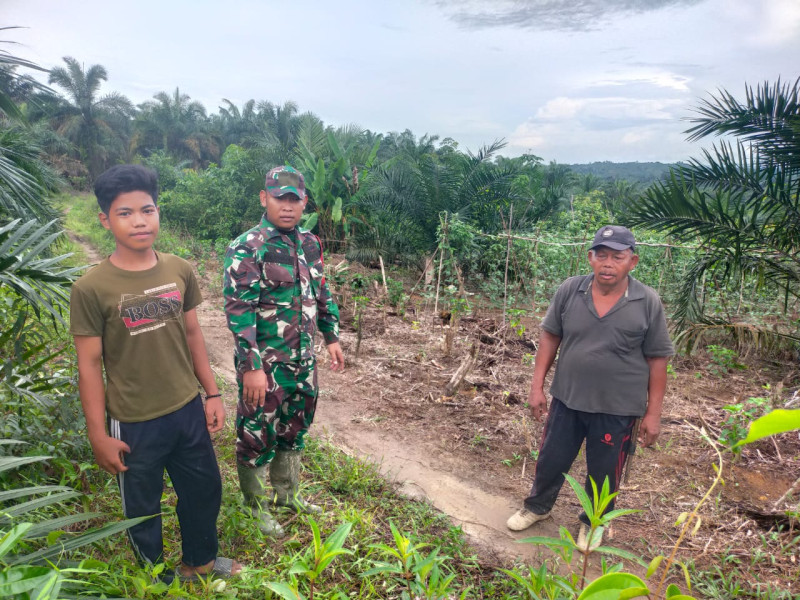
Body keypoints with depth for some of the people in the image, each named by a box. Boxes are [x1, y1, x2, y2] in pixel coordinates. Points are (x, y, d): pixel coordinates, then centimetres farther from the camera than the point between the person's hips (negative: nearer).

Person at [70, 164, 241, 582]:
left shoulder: (180, 271, -5)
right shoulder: (91, 289, -16)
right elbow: (89, 366, -10)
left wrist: (212, 394, 6)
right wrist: (98, 435, -8)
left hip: (188, 411, 4)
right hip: (134, 424, -4)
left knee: (204, 490, 21)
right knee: (142, 508, 18)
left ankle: (200, 560, 49)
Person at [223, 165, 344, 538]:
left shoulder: (309, 243, 6)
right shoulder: (247, 249, -16)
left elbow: (322, 294, 16)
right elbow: (239, 310, -20)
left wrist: (332, 337, 14)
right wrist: (251, 367, -22)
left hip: (303, 361, 7)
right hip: (265, 366, -7)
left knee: (294, 430, 21)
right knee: (257, 437, 9)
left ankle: (286, 493, 42)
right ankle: (255, 506, 31)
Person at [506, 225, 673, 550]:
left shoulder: (648, 302, -12)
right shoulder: (569, 291, -8)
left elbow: (657, 361, -5)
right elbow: (550, 337, 1)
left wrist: (653, 414, -5)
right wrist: (537, 386, -1)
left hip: (617, 408, -1)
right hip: (566, 399, 2)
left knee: (604, 472, 16)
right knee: (551, 459, 17)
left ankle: (594, 522, 43)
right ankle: (537, 506, 44)